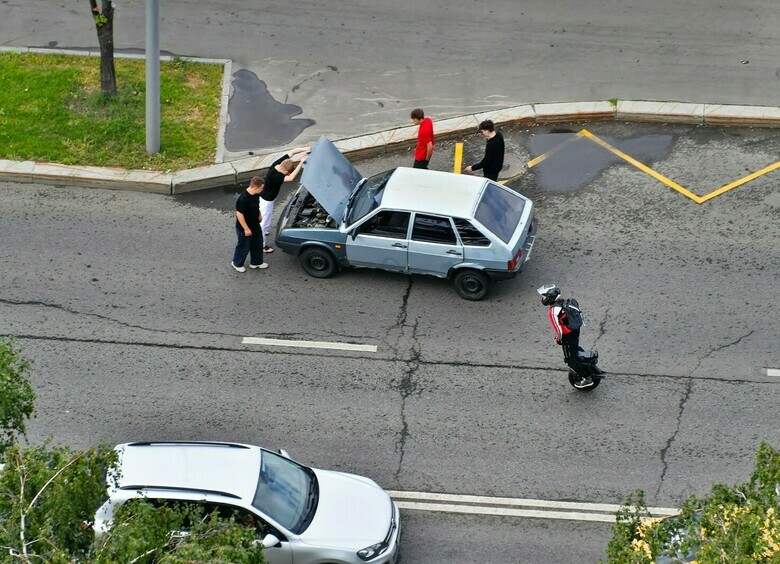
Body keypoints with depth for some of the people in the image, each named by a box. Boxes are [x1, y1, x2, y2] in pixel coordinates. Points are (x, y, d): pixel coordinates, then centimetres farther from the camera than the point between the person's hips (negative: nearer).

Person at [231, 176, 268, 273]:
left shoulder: (255, 194, -9)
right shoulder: (243, 199, -35)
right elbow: (239, 214, -29)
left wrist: (259, 214, 5)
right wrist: (246, 229, -23)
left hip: (255, 225, 8)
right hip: (245, 228, -8)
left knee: (257, 244, 23)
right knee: (244, 246, 13)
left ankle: (256, 262, 44)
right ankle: (237, 263, 38)